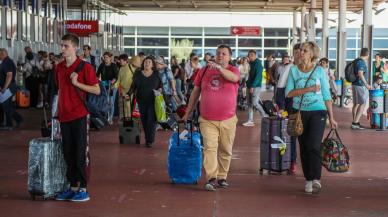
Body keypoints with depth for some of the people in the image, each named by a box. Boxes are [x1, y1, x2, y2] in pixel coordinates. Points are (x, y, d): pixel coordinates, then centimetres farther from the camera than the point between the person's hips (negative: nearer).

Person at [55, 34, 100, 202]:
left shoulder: (85, 67, -7)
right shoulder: (59, 68, 12)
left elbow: (97, 90, -8)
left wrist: (77, 83, -17)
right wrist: (58, 112, 18)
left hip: (79, 115, -6)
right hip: (64, 116, 6)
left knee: (80, 153, -3)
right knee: (68, 153, 8)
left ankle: (83, 189, 3)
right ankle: (73, 187, 16)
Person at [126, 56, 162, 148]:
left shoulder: (156, 74, 4)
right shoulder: (138, 74, 7)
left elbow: (161, 85, 13)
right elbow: (133, 86, 7)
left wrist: (160, 89, -8)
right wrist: (128, 94, -7)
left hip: (153, 101, -2)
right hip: (142, 101, 2)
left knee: (151, 120, -9)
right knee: (144, 120, 4)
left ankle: (150, 140, -4)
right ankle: (147, 139, 13)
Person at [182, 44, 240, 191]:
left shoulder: (233, 70, 3)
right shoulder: (204, 70, 7)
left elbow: (234, 78, -23)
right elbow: (195, 92, 13)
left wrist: (219, 68, -34)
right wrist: (188, 113, 14)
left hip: (228, 120, 0)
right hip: (207, 120, 0)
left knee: (225, 150, 10)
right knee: (210, 148, -12)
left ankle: (222, 177, 23)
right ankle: (211, 179, -15)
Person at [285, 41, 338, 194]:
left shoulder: (319, 71, 1)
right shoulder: (294, 70, 4)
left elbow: (326, 95, 5)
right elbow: (289, 93, -5)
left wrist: (331, 117, 3)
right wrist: (309, 89, -15)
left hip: (317, 112, -2)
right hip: (300, 113, 2)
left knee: (314, 146, -16)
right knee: (304, 148, 6)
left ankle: (316, 179, -12)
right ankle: (308, 180, 16)